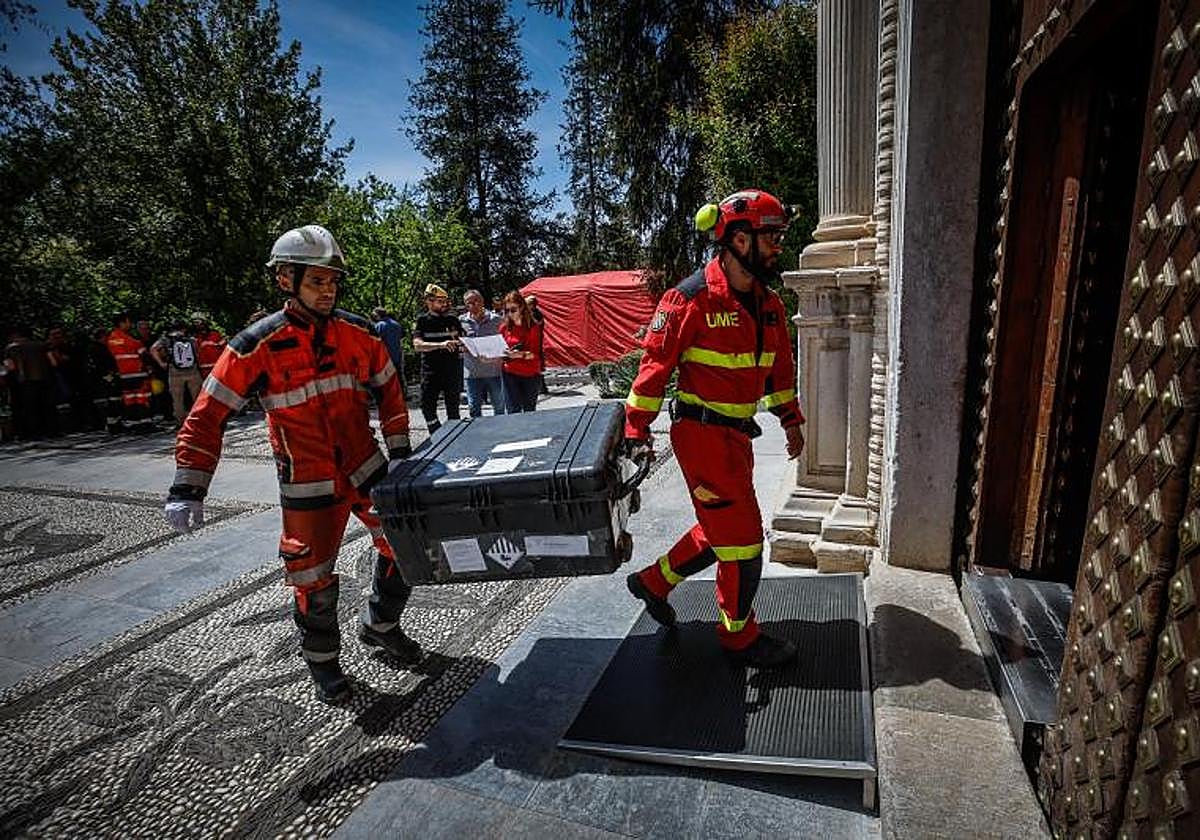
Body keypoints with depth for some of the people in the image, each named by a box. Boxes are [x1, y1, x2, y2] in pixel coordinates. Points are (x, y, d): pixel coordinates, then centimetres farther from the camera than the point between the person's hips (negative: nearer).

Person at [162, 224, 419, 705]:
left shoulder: (358, 333, -3)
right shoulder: (257, 346, -14)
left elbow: (388, 389, 9)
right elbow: (207, 416, -10)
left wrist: (400, 452, 7)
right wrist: (187, 489, -14)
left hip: (367, 468, 4)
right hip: (308, 486, -3)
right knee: (313, 579, 4)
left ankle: (380, 625, 36)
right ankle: (322, 661, 32)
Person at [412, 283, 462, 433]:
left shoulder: (452, 319, 8)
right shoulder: (422, 321, 1)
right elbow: (417, 345, -12)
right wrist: (441, 345, -26)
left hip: (452, 370, 1)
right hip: (430, 371, -1)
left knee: (453, 409, 6)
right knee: (427, 407, -3)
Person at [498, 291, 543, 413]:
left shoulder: (533, 327, -4)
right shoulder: (504, 327, 6)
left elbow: (535, 353, -11)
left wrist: (519, 354, -28)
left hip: (530, 375, -2)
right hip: (510, 374, 2)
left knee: (529, 412, 7)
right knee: (513, 412, -2)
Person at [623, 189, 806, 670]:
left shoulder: (768, 305, 9)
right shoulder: (691, 299, -15)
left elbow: (779, 368, 20)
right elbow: (656, 363, -13)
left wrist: (791, 421, 21)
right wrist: (637, 431, -12)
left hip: (737, 434, 9)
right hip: (702, 432, -9)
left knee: (720, 529, 19)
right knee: (742, 537, 0)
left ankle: (653, 581, 37)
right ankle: (739, 636, 22)